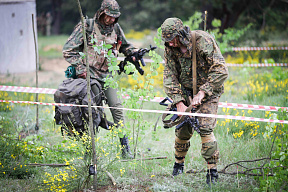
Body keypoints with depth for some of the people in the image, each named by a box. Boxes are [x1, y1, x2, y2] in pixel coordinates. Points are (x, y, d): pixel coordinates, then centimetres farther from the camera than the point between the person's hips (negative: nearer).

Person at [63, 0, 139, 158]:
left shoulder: (115, 28, 7)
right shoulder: (87, 27, -7)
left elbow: (124, 46, 25)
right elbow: (68, 50, -6)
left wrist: (135, 53, 5)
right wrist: (79, 68, -13)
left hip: (107, 74, 4)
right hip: (90, 73, -4)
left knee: (117, 108, -5)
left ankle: (125, 149, -2)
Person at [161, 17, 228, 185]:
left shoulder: (204, 41, -24)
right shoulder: (170, 48, -8)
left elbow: (221, 71, -26)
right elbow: (170, 77, -6)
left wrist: (202, 93, -28)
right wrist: (179, 102, -18)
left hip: (208, 91, -4)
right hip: (186, 91, 4)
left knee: (205, 129, -17)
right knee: (183, 129, 1)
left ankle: (213, 171, -9)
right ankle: (179, 163, 24)